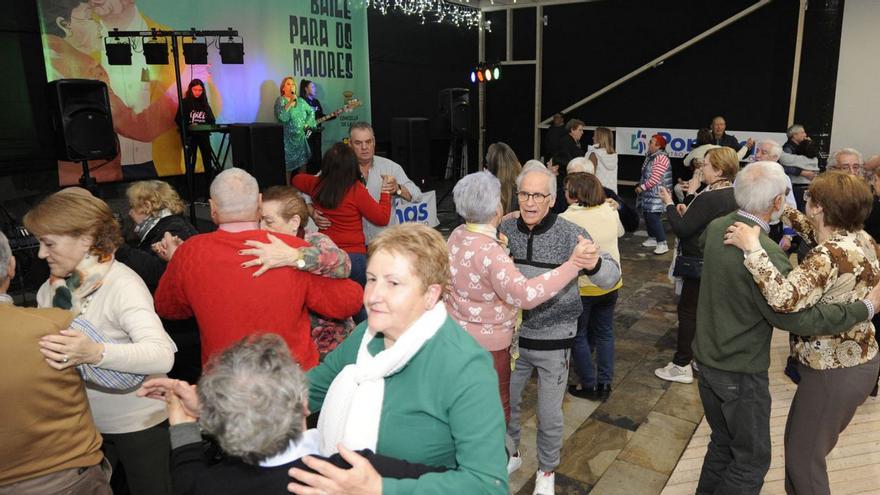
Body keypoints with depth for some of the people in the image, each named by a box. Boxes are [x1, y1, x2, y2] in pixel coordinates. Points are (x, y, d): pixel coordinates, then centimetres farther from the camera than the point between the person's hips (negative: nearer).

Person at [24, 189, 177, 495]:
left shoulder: (121, 285, -24)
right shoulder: (51, 289, -2)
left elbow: (162, 356, -37)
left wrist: (95, 353, -50)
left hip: (137, 422, -6)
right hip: (82, 422, 6)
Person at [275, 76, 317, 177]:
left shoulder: (300, 101, 12)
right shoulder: (280, 100, -4)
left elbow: (311, 112, 22)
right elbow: (281, 117, -20)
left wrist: (307, 123, 7)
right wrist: (290, 102, -23)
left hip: (300, 137, 5)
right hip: (288, 139, -5)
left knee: (300, 166, 7)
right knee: (289, 168, -8)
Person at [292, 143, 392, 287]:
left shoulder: (316, 184, -1)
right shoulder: (356, 190, -16)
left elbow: (296, 180, 23)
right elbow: (382, 218, -7)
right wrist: (385, 192, 4)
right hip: (353, 255, -5)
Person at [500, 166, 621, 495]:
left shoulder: (570, 234, -16)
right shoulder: (505, 229, -6)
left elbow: (611, 277, -20)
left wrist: (595, 264, -44)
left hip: (553, 341, -3)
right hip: (512, 336, 3)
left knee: (549, 415, 12)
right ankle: (511, 455, 47)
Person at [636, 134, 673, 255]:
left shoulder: (661, 158, -16)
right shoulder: (650, 156, 13)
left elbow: (655, 178, -22)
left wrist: (642, 187, -16)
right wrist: (640, 186, 7)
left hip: (656, 194, -9)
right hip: (648, 193, 9)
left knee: (653, 217, -14)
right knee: (647, 215, 13)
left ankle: (662, 243, -10)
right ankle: (652, 239, 27)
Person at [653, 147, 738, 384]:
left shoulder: (708, 198, -24)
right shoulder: (733, 194, 5)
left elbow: (682, 230, -22)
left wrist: (669, 204, -12)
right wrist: (688, 212, 6)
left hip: (700, 264, -9)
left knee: (688, 311, 1)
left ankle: (681, 366, 8)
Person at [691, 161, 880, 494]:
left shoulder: (717, 227, -2)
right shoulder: (764, 253, -28)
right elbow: (796, 318, -25)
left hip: (706, 359, 8)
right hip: (740, 372, -8)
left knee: (722, 443, 24)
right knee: (752, 459, 11)